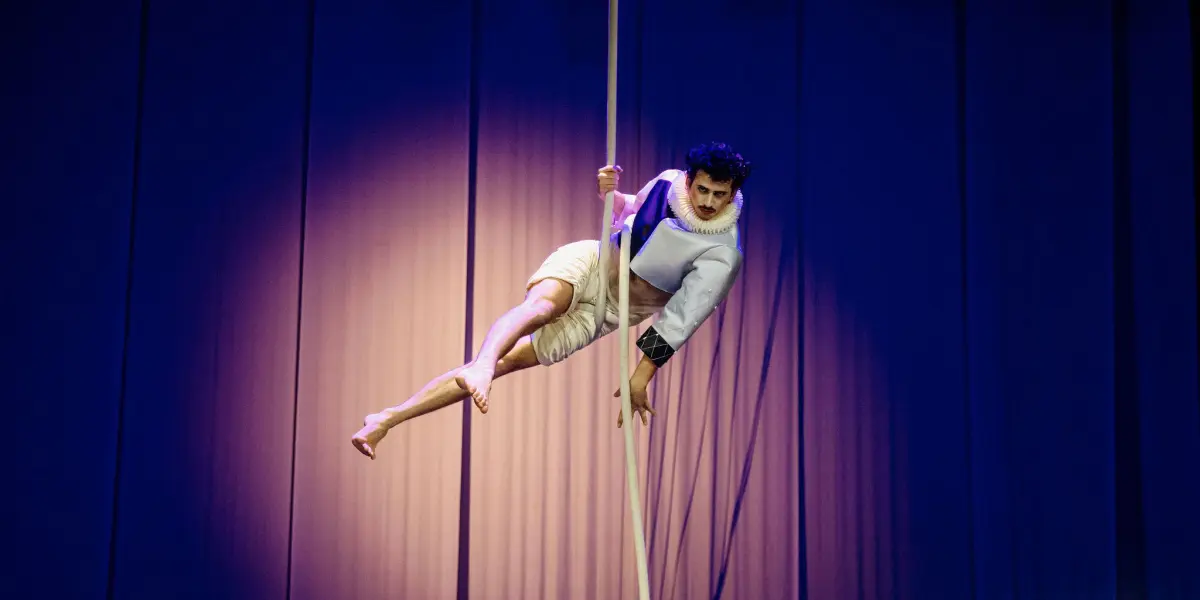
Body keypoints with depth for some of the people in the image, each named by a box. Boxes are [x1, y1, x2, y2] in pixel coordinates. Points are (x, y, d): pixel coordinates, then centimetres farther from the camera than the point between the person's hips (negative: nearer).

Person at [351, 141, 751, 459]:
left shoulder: (723, 254, -21)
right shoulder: (666, 183, -8)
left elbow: (683, 316, -21)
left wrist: (642, 376, -23)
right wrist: (609, 194, -9)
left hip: (610, 311, -2)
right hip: (590, 262, 2)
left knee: (508, 362, -10)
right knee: (541, 307, -36)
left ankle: (387, 419, -11)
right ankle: (479, 367, -60)